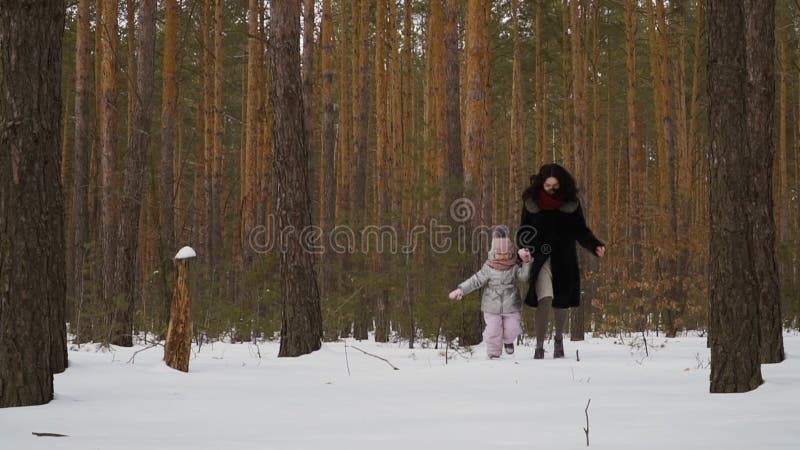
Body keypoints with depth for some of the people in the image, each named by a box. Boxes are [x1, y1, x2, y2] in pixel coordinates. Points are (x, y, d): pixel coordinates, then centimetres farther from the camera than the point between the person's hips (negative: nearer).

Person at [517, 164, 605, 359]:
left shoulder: (570, 203, 1)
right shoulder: (531, 202, -1)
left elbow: (581, 231, 8)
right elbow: (524, 231, 8)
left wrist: (595, 246, -9)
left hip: (564, 260, 2)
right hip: (540, 258, -2)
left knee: (560, 304, 11)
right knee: (545, 300, -19)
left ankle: (559, 339, 38)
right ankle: (539, 348, -12)